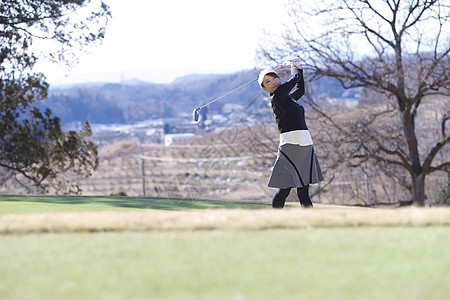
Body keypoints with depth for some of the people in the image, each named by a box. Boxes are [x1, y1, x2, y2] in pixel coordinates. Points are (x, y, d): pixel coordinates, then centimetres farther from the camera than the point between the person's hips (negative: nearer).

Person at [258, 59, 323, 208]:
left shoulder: (288, 97, 18)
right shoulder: (277, 96, -7)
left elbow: (300, 90, 40)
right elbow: (295, 78, 1)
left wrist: (298, 67, 35)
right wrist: (293, 66, 21)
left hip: (306, 145, 8)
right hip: (290, 145, -8)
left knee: (303, 192, 4)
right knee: (284, 190, -7)